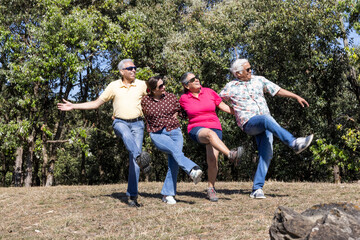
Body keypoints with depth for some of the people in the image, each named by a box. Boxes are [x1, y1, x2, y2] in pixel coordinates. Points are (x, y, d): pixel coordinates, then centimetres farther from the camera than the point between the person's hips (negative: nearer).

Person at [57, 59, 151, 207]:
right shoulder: (114, 86, 7)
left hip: (137, 124, 1)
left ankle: (132, 195, -9)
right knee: (126, 134, -39)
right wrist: (73, 106, 8)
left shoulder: (142, 85, 8)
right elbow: (96, 103, 12)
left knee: (133, 159, -11)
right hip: (120, 122, 0)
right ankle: (140, 157, -65)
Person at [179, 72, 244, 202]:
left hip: (214, 127, 2)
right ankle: (231, 155, -57)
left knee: (212, 160, -15)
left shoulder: (209, 92, 6)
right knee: (210, 133, -39)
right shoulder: (183, 99, 4)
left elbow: (224, 107, 11)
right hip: (196, 130, -2)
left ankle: (211, 189, 2)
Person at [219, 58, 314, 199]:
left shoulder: (259, 80, 14)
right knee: (266, 119, -37)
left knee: (266, 154, -12)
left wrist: (297, 97, 8)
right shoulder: (230, 87, 5)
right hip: (249, 123, -4)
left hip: (265, 123, 5)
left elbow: (278, 91, 14)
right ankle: (294, 143, -51)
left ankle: (257, 189, -10)